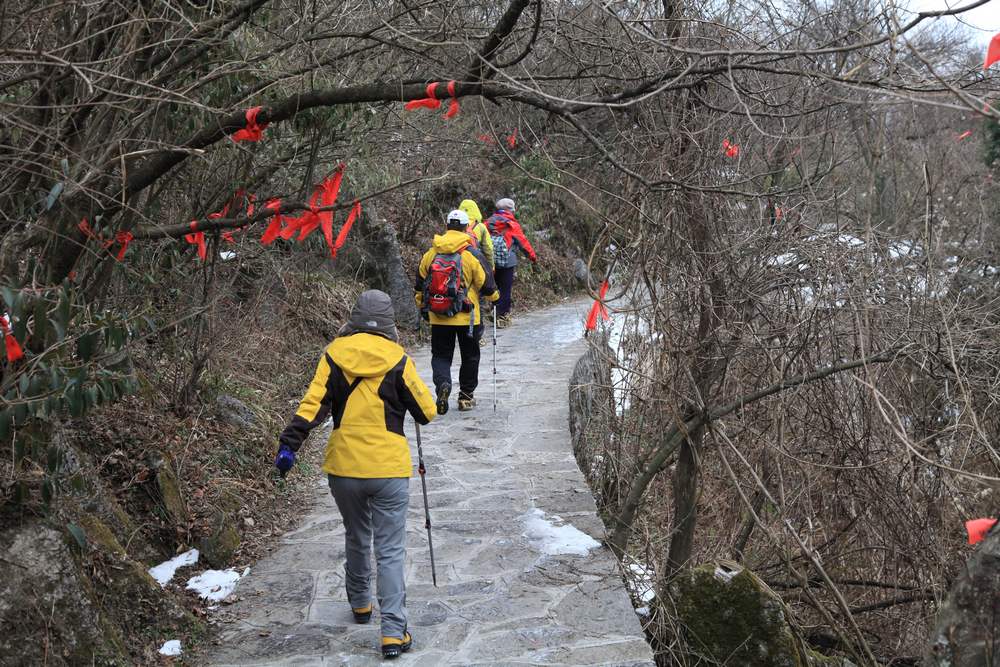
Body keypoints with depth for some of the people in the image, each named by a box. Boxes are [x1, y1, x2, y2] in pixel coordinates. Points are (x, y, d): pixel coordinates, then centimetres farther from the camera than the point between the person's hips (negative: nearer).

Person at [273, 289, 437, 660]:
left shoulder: (335, 354, -1)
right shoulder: (398, 359, -6)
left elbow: (312, 403, -9)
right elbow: (426, 412, -1)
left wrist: (289, 443, -8)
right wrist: (413, 389, 19)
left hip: (344, 467, 3)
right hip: (389, 469, -3)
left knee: (356, 540, 24)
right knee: (390, 551, 1)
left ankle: (360, 604, 42)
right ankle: (393, 632, -5)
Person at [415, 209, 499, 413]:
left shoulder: (430, 254, 0)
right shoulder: (472, 255, -11)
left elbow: (419, 285, 9)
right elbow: (486, 284, -3)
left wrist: (423, 308, 24)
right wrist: (494, 296, 18)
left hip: (438, 319, 2)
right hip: (467, 318, -2)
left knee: (440, 355, 11)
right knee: (469, 356, 16)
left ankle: (442, 383, -17)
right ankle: (466, 396, 21)